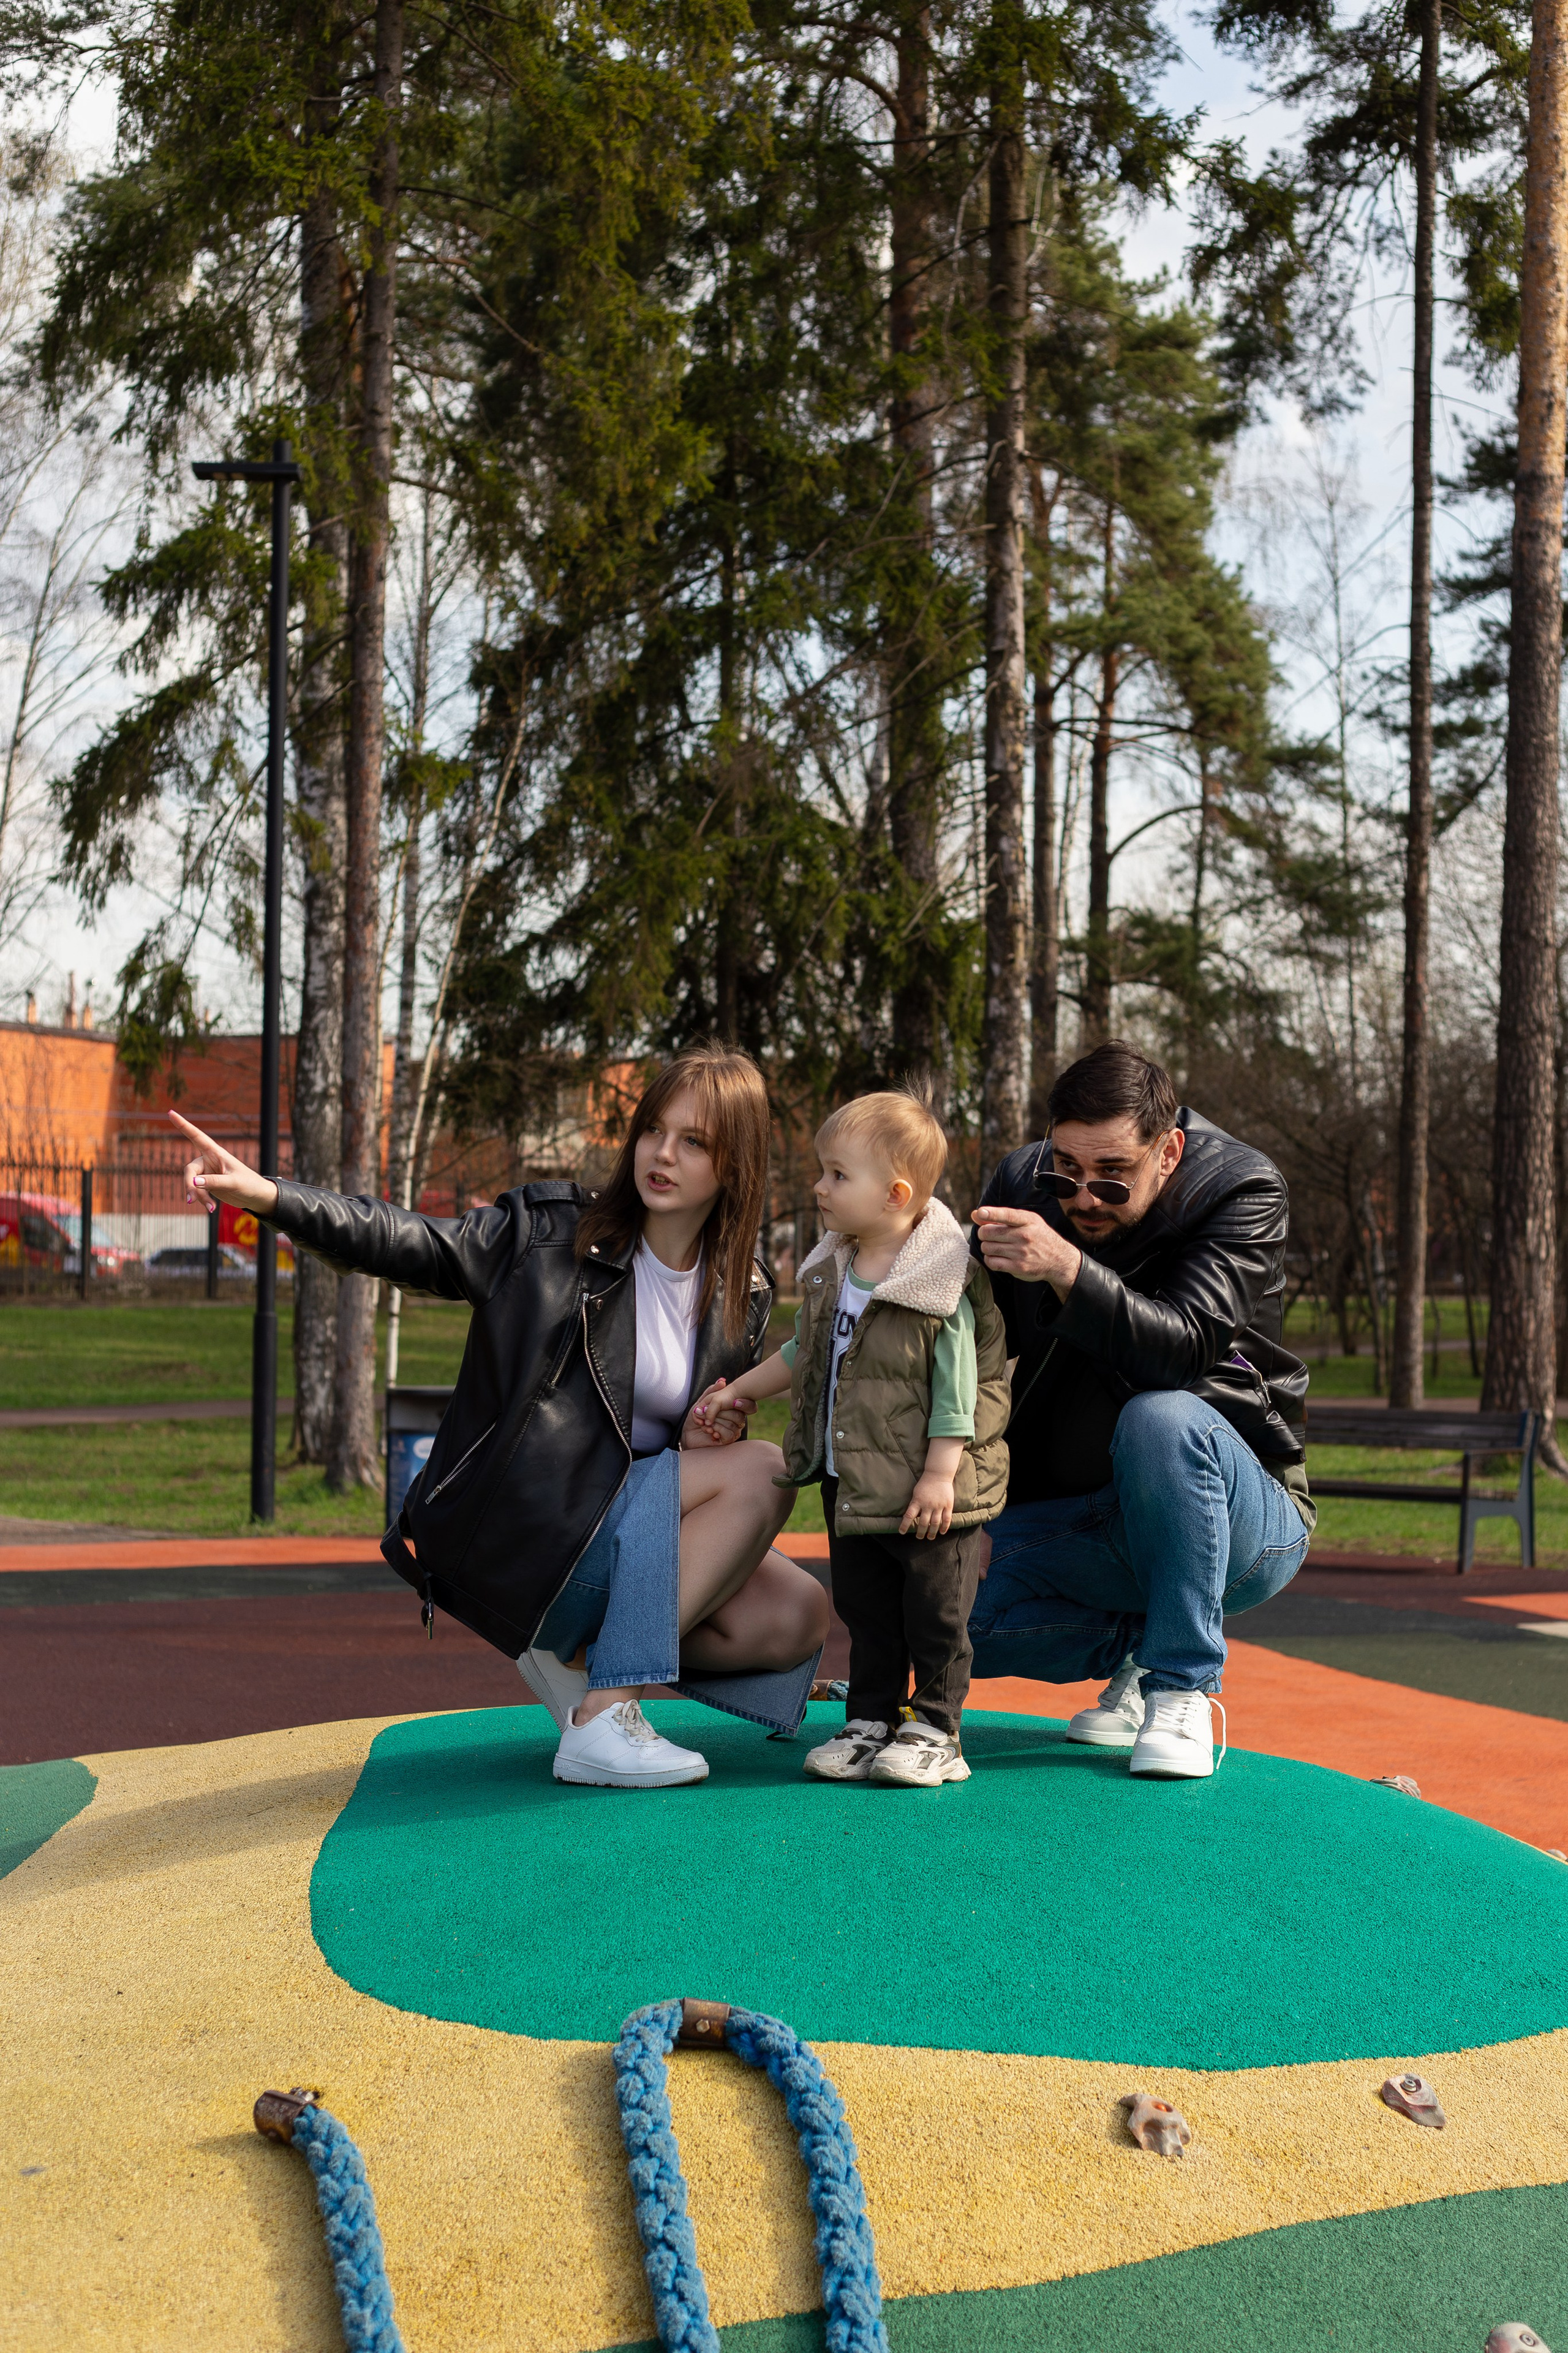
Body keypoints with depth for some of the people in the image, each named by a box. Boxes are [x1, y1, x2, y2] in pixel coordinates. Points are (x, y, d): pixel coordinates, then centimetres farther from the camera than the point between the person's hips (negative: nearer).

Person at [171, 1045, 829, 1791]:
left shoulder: (742, 1298, 8)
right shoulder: (552, 1232, -6)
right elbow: (413, 1244, -16)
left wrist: (701, 1437, -7)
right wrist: (266, 1195, -30)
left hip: (623, 1528, 6)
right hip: (511, 1528, -6)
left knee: (794, 1617, -13)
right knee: (763, 1471, -22)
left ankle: (581, 1653, 3)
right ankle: (602, 1718, -20)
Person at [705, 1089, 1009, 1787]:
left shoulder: (939, 1286, -17)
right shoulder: (831, 1275, 7)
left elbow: (958, 1389, -16)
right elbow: (803, 1352, 23)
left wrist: (940, 1476, -18)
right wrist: (739, 1393, 25)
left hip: (925, 1489, -7)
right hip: (848, 1485, 7)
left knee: (935, 1614, 4)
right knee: (864, 1610, 14)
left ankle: (934, 1729, 16)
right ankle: (872, 1722, 25)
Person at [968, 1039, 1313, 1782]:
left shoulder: (1244, 1193, -16)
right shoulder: (1021, 1184, -4)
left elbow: (1184, 1346, -32)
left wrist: (1067, 1269, -47)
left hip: (1239, 1523, -4)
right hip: (1078, 1520, 4)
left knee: (1162, 1418, -37)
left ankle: (1183, 1685, -19)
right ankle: (1136, 1648, 6)